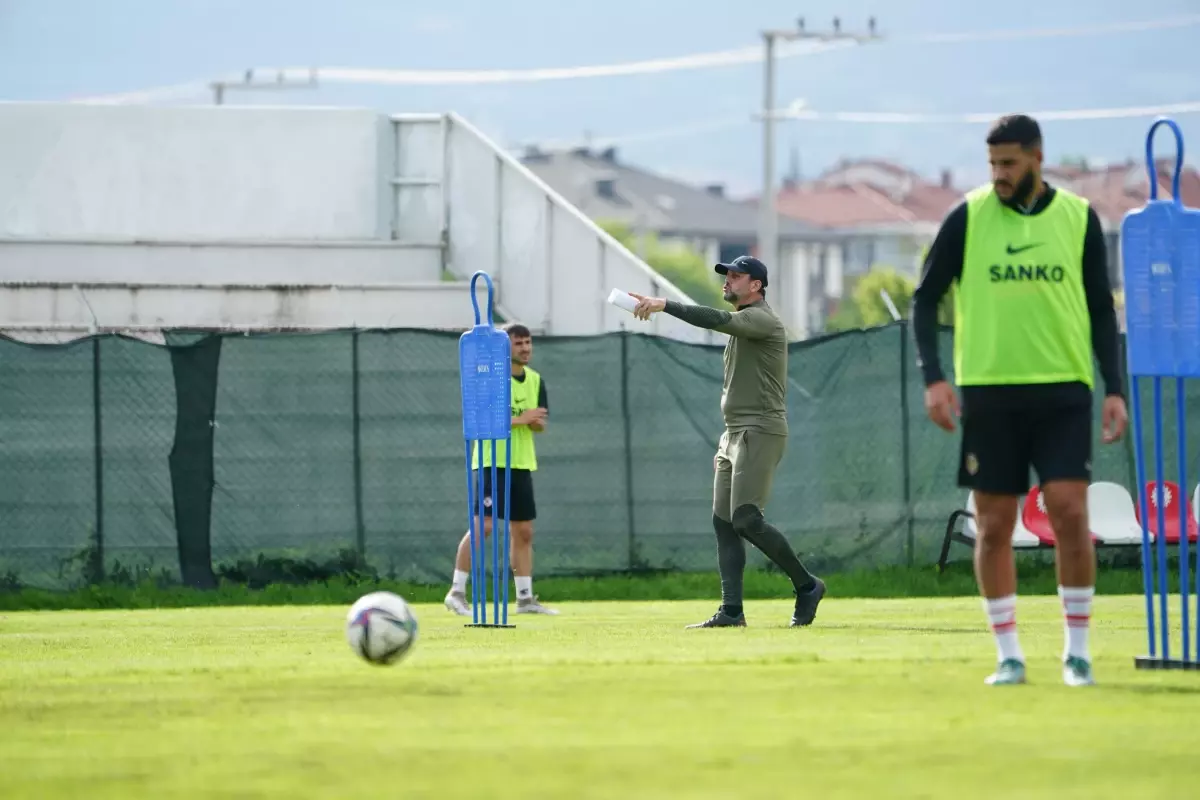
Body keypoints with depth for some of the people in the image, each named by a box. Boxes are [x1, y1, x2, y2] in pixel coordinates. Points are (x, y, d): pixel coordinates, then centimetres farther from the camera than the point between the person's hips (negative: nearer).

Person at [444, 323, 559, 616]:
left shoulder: (535, 380, 11)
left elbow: (541, 424, 12)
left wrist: (534, 421, -12)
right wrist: (521, 418, -18)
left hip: (522, 464, 7)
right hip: (490, 462, -7)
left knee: (523, 531, 8)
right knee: (483, 525, -15)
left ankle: (525, 598, 14)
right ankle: (457, 592, -10)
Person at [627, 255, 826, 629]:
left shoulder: (763, 320, -9)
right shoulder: (742, 324, 22)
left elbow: (717, 320, -28)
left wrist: (664, 305, -33)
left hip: (760, 431, -10)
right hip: (735, 432, 10)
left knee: (746, 518, -17)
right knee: (723, 521, 2)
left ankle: (806, 585, -4)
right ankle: (732, 611, 0)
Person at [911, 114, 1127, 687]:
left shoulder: (1079, 218, 5)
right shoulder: (968, 218, 2)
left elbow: (1101, 310, 11)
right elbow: (925, 299, 6)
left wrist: (1114, 388, 3)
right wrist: (932, 376, -6)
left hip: (1063, 389, 0)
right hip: (988, 392, 0)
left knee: (1070, 513, -10)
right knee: (994, 526, 1)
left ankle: (1077, 648, 2)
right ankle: (1008, 655, 10)